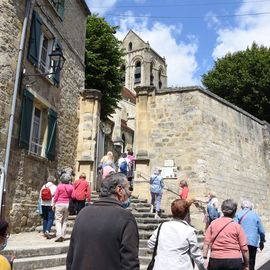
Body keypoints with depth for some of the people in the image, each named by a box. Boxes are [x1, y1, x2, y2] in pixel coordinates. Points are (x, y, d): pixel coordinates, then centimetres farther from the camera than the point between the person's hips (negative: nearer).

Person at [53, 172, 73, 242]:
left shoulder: (59, 186, -6)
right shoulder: (71, 187, 0)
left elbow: (56, 196, -3)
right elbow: (72, 197, 3)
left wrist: (53, 205, 6)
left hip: (59, 204, -3)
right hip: (67, 204, 3)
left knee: (58, 220, 1)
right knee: (65, 221, 11)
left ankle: (59, 234, -15)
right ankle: (63, 236, 11)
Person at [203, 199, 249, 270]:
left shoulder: (213, 223, 1)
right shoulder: (237, 226, -4)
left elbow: (206, 243, -3)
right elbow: (244, 248, -4)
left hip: (215, 260, 2)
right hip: (234, 261, -2)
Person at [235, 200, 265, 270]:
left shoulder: (238, 214, 3)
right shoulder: (255, 215, 6)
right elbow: (261, 230, 9)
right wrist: (262, 241, 20)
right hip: (253, 242, 1)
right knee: (251, 262, 7)